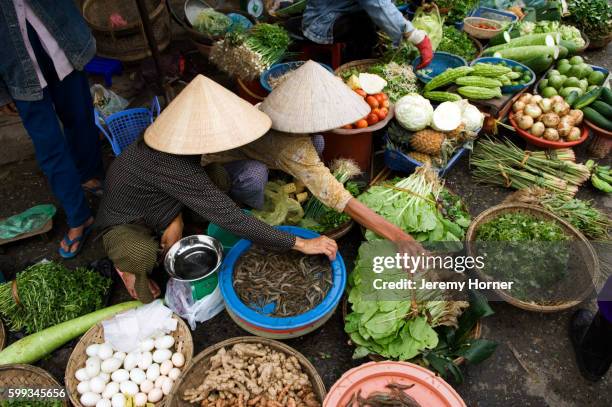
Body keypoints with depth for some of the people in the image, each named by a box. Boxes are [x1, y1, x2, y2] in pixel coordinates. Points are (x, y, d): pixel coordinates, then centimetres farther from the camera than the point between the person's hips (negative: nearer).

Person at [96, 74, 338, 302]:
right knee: (143, 256, -40)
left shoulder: (178, 138, -17)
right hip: (123, 226, -7)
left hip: (154, 212, 7)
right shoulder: (172, 168, -41)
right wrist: (300, 244, -39)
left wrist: (175, 218, -16)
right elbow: (229, 218, -42)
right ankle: (129, 264, 0)